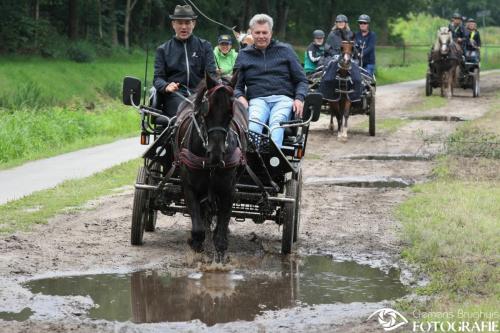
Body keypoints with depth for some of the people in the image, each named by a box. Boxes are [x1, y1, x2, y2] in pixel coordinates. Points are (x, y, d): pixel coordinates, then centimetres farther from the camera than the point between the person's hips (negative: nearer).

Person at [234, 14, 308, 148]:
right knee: (254, 121, -35)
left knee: (277, 122, -35)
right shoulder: (244, 55, 21)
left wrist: (299, 99, -2)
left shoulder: (285, 50, 18)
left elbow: (301, 80, 17)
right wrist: (240, 97, -2)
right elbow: (237, 85, 22)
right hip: (257, 99, 1)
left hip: (283, 98, -1)